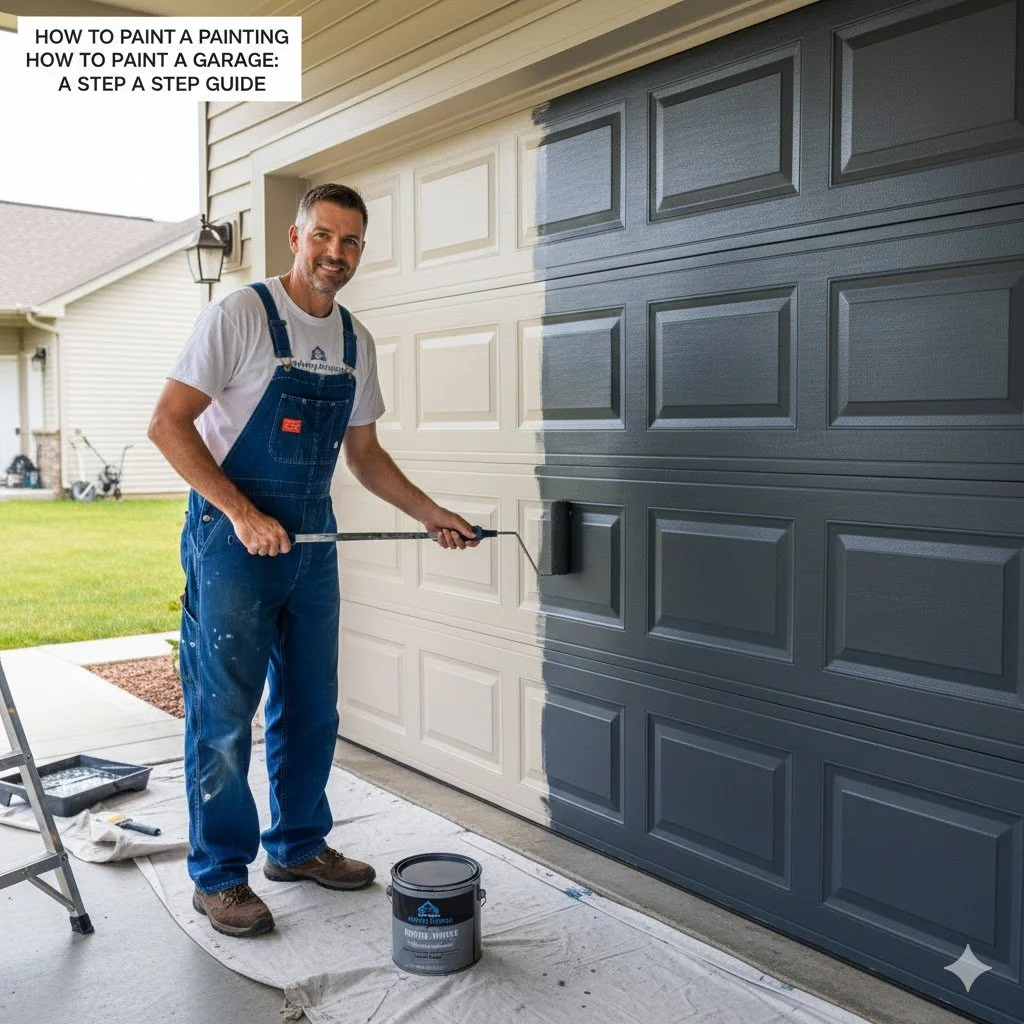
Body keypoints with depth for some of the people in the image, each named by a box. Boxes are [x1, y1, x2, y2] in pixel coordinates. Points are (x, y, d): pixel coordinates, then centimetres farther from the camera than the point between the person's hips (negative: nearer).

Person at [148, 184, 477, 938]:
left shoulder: (356, 342, 9)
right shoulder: (241, 314, -10)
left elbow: (364, 453, 17)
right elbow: (168, 423, -14)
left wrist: (432, 515, 9)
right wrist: (243, 514, -21)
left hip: (312, 539, 7)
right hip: (232, 538, -6)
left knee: (312, 709, 14)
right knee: (225, 714, 1)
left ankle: (297, 845, 31)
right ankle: (220, 875, 16)